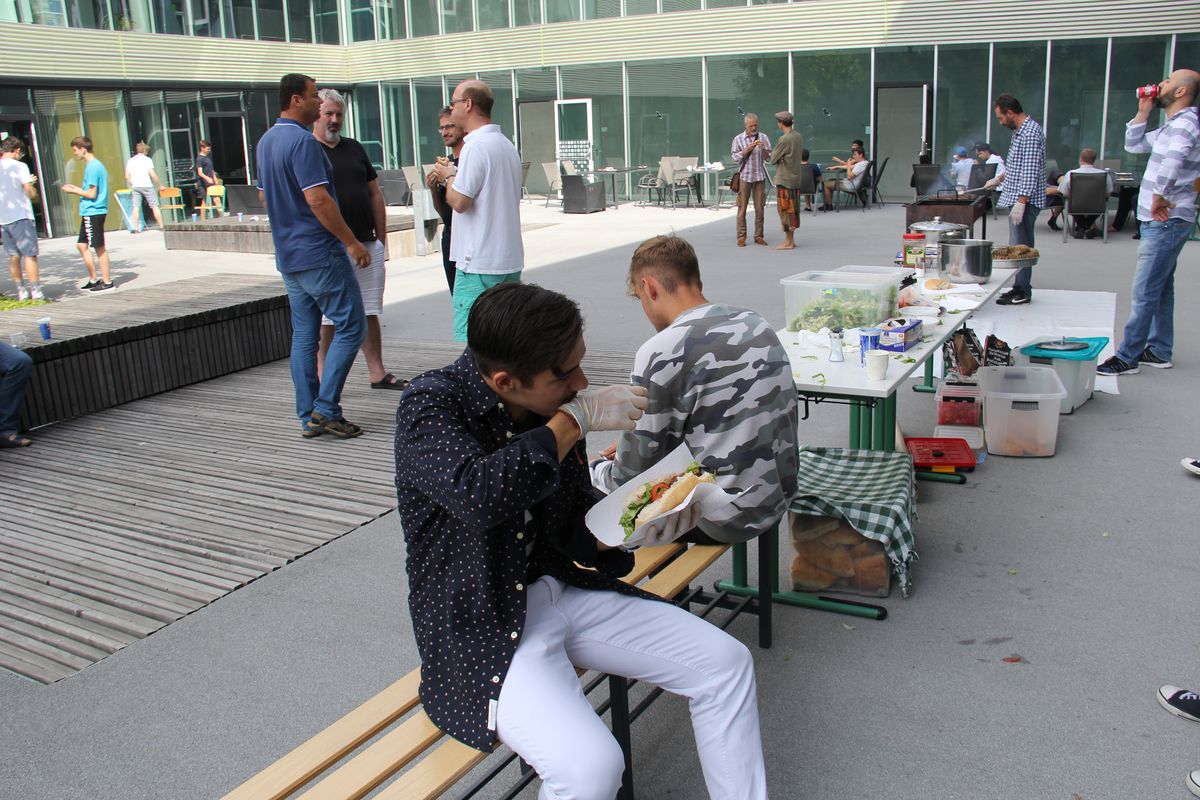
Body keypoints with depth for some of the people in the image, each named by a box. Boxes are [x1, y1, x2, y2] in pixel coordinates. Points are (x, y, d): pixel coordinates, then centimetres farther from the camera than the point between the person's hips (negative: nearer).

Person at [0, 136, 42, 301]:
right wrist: (31, 184, 10)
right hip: (21, 217, -6)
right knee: (30, 255, -3)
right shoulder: (20, 166, -8)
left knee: (13, 256, 11)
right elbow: (31, 194, -11)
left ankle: (21, 290, 14)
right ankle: (35, 291, -6)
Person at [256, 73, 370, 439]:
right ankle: (325, 408, -6)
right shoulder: (303, 141, -15)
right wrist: (352, 242, -16)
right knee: (350, 326, -3)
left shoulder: (265, 142, 15)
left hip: (287, 255, 10)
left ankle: (309, 417, 13)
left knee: (304, 334, 10)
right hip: (319, 254, -10)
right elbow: (317, 199, -21)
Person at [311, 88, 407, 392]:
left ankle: (377, 373, 17)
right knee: (326, 321, 0)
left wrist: (381, 240, 12)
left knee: (370, 314, 9)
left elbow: (375, 195, 18)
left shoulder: (354, 148, 15)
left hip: (367, 247, 5)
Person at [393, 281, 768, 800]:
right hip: (481, 627, -6)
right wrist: (575, 420, -26)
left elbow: (578, 530, 10)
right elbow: (478, 494, -38)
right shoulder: (429, 406, -17)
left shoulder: (555, 408, 0)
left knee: (725, 663, -1)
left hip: (566, 593, 6)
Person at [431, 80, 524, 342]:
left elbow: (459, 202, -18)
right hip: (510, 261, 9)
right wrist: (456, 176, 19)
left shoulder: (475, 146, -14)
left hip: (479, 264, -9)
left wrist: (449, 176, 0)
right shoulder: (507, 145, 15)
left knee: (469, 338, -5)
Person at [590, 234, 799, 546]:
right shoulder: (757, 324, 3)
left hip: (724, 522, -8)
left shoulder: (661, 352, -19)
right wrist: (634, 447, 17)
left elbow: (631, 479, -12)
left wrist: (592, 471, 9)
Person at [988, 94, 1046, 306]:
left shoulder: (1030, 134, -17)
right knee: (1019, 246, 12)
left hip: (1025, 201, -10)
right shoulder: (1021, 130, 16)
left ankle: (1022, 292, -2)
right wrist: (998, 179, 36)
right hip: (1017, 199, 10)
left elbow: (1030, 171, -23)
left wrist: (1021, 202, -25)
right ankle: (1021, 287, 17)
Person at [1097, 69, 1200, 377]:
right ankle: (1159, 352, 24)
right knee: (1161, 287, 15)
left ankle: (1127, 357, -5)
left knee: (1144, 292, -8)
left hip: (1166, 220, -11)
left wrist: (1160, 196, -29)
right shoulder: (1173, 125, 17)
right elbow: (1134, 144, 26)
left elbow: (1173, 159, -36)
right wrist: (1143, 111, 14)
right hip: (1162, 220, 11)